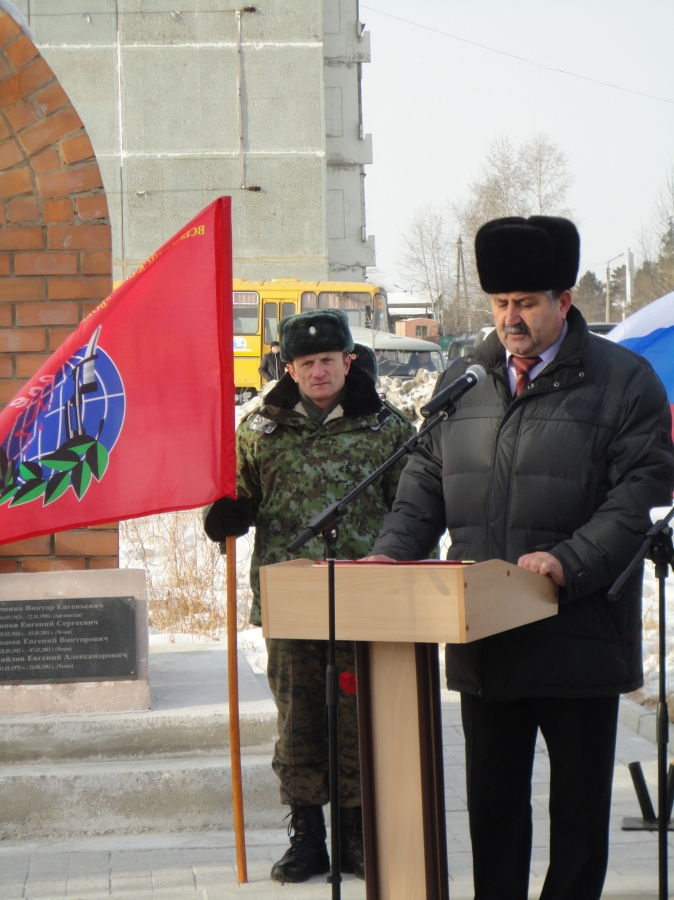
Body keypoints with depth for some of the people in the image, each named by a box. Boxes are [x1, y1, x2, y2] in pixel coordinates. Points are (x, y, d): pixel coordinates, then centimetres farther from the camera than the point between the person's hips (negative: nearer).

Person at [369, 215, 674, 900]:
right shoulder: (462, 381, 11)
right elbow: (426, 485, 16)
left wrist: (569, 563, -23)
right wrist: (390, 555, -1)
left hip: (578, 634, -4)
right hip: (482, 639, 4)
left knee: (578, 804, 7)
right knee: (491, 800, 11)